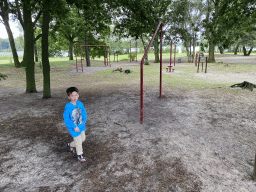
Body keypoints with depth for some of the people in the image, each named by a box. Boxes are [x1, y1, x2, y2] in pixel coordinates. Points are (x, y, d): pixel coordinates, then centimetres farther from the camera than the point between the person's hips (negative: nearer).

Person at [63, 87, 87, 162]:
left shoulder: (80, 104, -7)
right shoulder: (68, 107, -23)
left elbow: (84, 113, 8)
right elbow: (66, 118, -20)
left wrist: (84, 121, -6)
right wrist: (74, 127, -21)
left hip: (81, 125, 6)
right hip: (73, 127, -6)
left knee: (83, 139, 22)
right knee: (78, 141, 7)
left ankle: (70, 145, 46)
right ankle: (79, 155, 32)